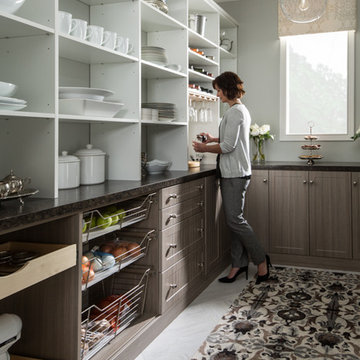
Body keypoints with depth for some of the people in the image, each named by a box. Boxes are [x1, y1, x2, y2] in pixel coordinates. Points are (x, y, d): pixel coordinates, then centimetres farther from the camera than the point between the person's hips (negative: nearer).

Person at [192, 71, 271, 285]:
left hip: (235, 174, -10)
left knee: (235, 219, -6)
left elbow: (228, 146, -19)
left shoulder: (234, 112, -15)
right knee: (235, 219, 10)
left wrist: (205, 148, -6)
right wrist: (214, 140, 21)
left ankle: (261, 260, 4)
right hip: (236, 173, 10)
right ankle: (239, 264, 16)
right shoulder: (242, 110, 17)